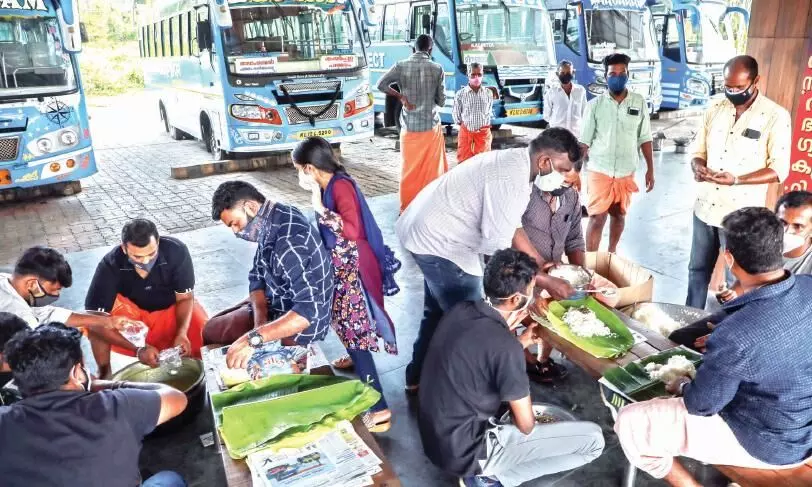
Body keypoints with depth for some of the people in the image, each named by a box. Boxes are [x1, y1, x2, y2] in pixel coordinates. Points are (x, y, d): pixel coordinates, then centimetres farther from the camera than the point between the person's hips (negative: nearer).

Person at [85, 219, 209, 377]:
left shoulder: (176, 251, -30)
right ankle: (105, 375, -7)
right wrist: (138, 349, -42)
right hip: (132, 310, 0)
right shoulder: (110, 265, -31)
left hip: (171, 308, 0)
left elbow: (185, 298, -16)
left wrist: (182, 333, -35)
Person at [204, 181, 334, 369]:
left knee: (210, 332, 6)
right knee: (217, 323, 20)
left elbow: (309, 310, -40)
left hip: (299, 324, -8)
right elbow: (257, 277, 0)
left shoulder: (291, 242, -34)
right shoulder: (270, 224, -5)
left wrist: (255, 337, -44)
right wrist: (260, 320, -18)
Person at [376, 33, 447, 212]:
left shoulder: (401, 66, -2)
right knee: (431, 169, 10)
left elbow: (381, 84, -4)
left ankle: (407, 208, 17)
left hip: (409, 127, 1)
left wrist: (401, 97, 0)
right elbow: (441, 101, -1)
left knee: (410, 169, 11)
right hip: (431, 126, -1)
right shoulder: (437, 69, -4)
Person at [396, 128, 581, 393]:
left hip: (426, 231, 10)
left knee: (440, 311, 24)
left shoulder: (514, 161, 5)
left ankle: (419, 376, 40)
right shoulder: (513, 179, -26)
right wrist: (546, 282, -19)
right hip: (438, 242, -10)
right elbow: (497, 247, -27)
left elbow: (510, 226, 12)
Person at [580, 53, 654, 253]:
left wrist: (650, 169, 4)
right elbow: (584, 141, -3)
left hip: (627, 171, 2)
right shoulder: (595, 104, -5)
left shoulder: (639, 102, 1)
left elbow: (645, 139, 5)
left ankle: (612, 252, 36)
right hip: (599, 171, -2)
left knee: (619, 215, 16)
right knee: (597, 218, -6)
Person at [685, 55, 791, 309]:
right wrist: (698, 167, -15)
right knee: (698, 270, 17)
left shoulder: (776, 116, -11)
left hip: (741, 215, -5)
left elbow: (779, 169, -12)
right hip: (705, 207, 5)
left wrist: (737, 180, -27)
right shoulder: (715, 109, 4)